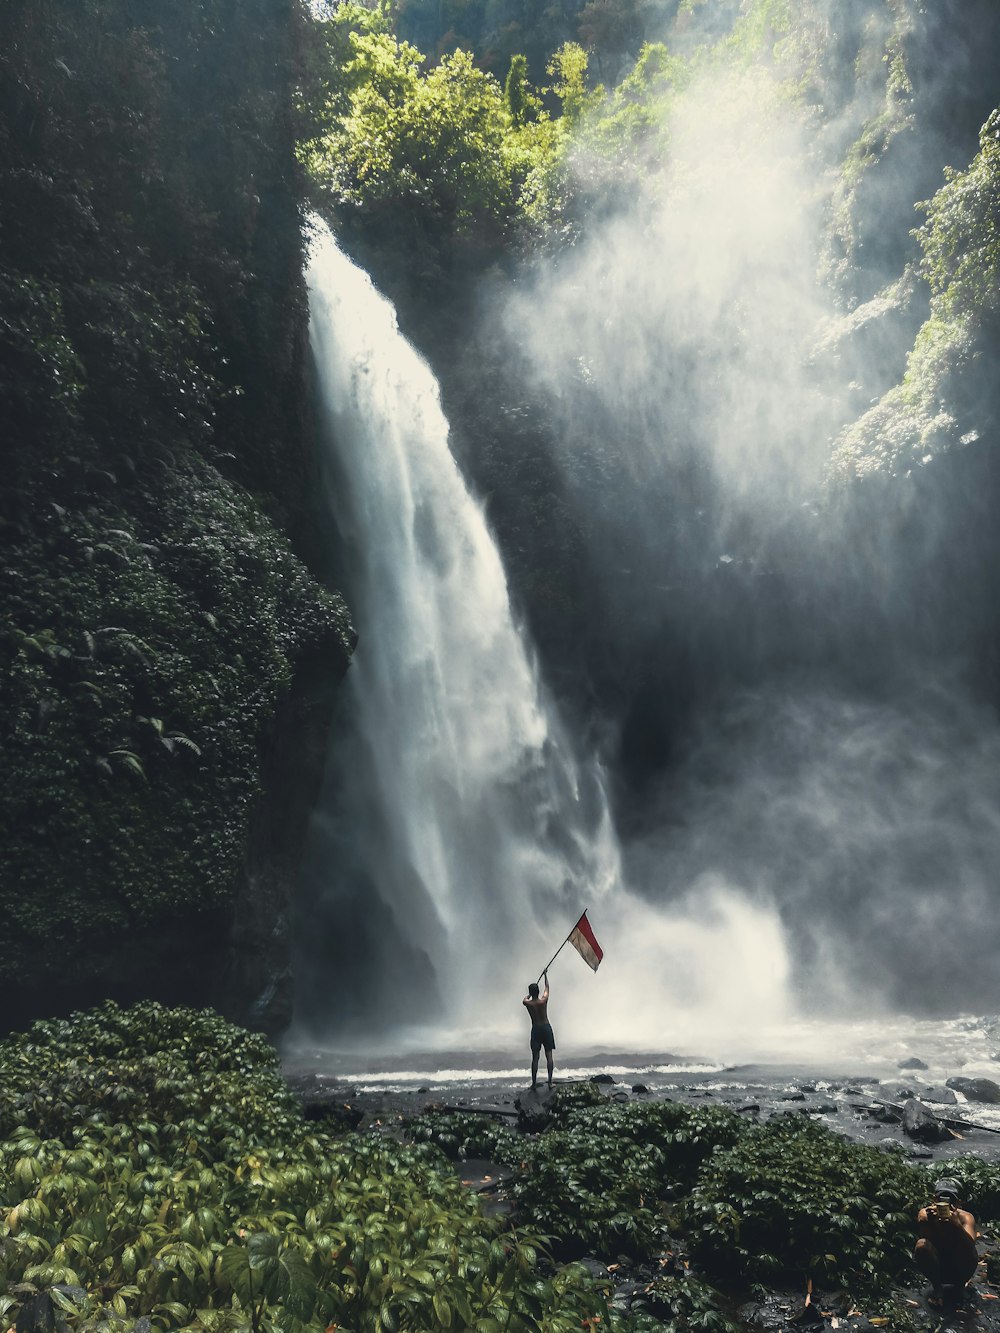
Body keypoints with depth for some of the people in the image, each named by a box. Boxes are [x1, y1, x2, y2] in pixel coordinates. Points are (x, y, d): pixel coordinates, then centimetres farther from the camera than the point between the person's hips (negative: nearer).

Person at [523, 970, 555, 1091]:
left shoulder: (527, 1003, -9)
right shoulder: (544, 1000, -9)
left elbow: (525, 999, 17)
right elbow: (547, 987, 9)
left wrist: (530, 994, 36)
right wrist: (545, 976, 24)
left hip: (536, 1030, 0)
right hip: (546, 1028, 0)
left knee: (535, 1057, 3)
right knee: (549, 1055, 3)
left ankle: (534, 1083, 3)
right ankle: (550, 1081, -1)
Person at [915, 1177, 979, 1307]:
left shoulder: (965, 1217, -17)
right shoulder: (925, 1213, -15)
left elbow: (971, 1244, -34)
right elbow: (922, 1236, -30)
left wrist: (957, 1224, -53)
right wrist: (928, 1221, -50)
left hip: (958, 1267, 0)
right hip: (935, 1266, 0)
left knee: (970, 1252, -31)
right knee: (922, 1245, -30)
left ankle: (959, 1286, 1)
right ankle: (937, 1287, -4)